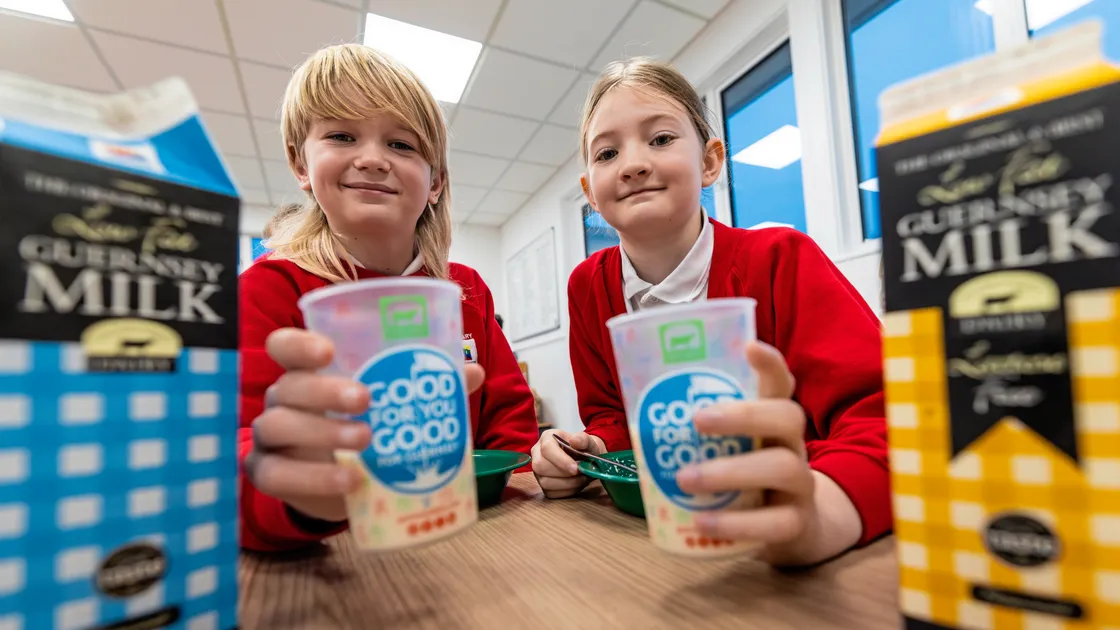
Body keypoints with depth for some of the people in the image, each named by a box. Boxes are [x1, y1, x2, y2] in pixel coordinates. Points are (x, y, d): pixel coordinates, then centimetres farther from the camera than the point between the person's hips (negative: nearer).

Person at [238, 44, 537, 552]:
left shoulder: (467, 291, 6)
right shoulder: (269, 288, -5)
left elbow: (509, 414, 10)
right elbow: (235, 447, -17)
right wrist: (300, 492, -38)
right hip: (328, 553, -2)